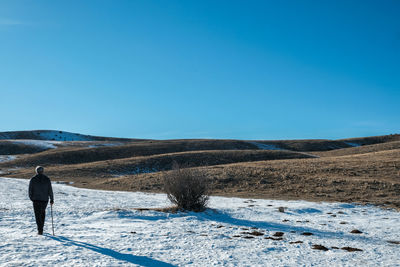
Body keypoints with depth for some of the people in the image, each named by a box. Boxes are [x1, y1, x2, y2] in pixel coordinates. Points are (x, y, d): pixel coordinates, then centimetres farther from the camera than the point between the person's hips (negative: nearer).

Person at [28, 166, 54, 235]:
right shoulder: (47, 179, -1)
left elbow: (30, 190, 0)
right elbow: (50, 190, 0)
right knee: (43, 212, 22)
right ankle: (41, 227, 23)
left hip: (36, 199, -2)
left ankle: (40, 230, -4)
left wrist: (31, 197, 16)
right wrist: (51, 199, 6)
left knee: (38, 215, 4)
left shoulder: (33, 179, -4)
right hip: (45, 199, 2)